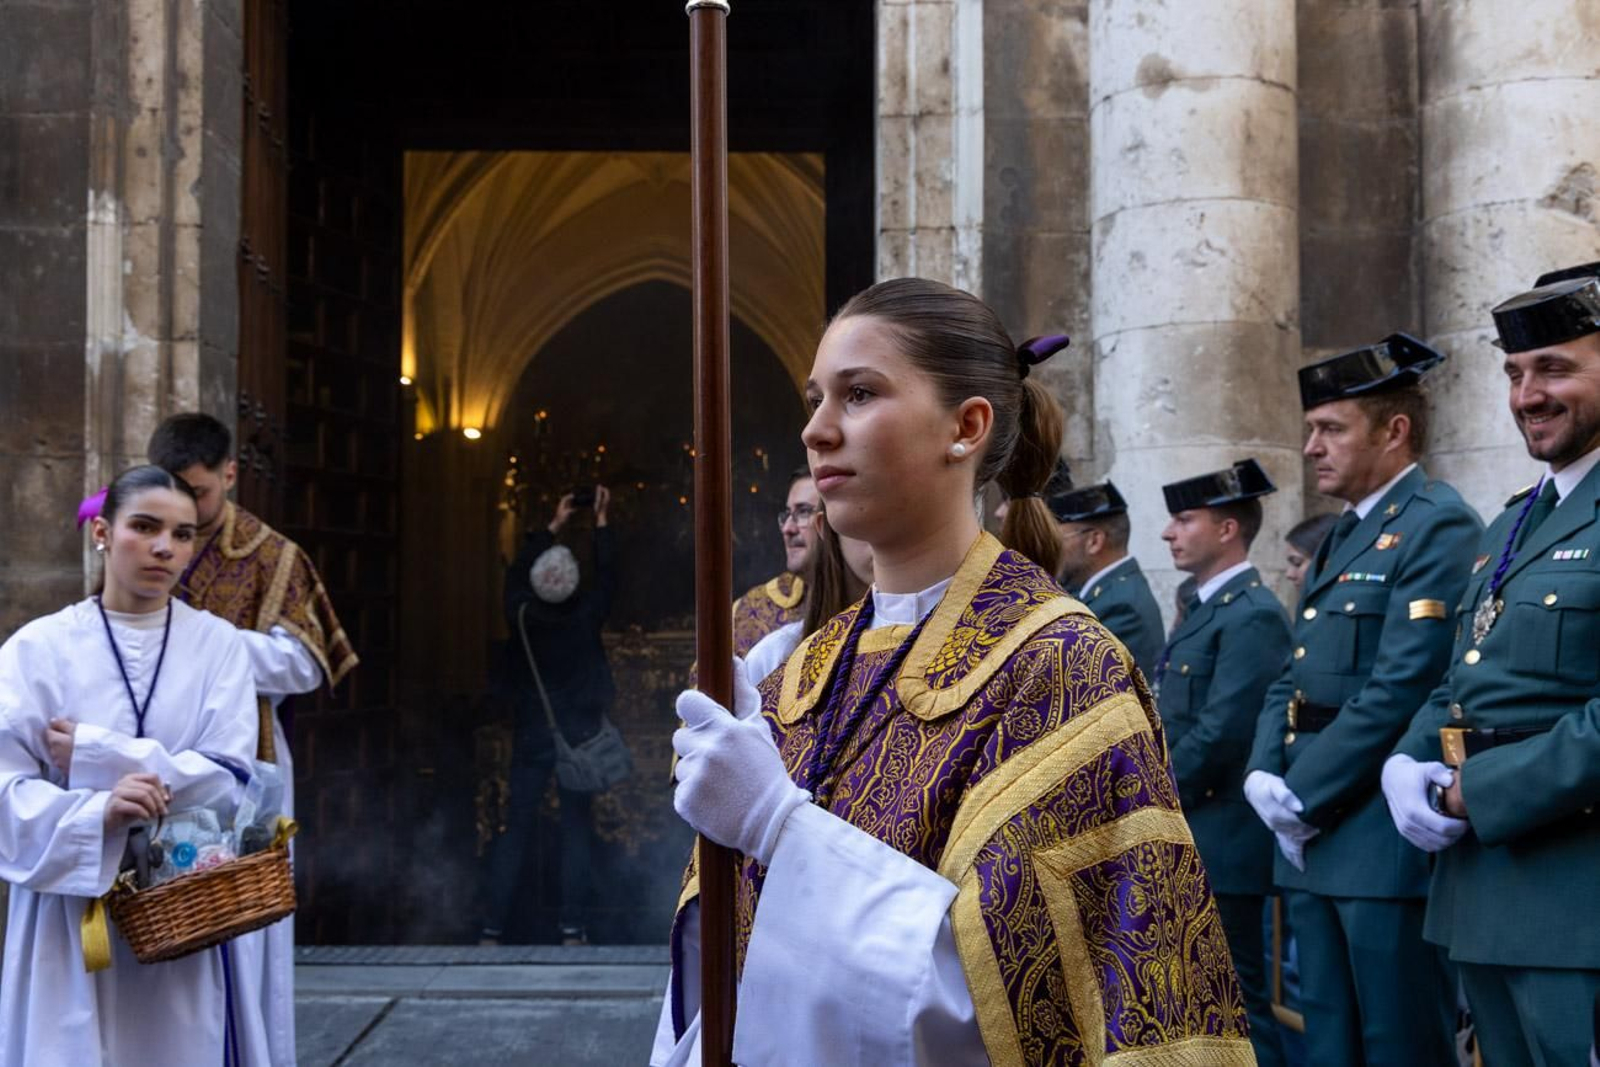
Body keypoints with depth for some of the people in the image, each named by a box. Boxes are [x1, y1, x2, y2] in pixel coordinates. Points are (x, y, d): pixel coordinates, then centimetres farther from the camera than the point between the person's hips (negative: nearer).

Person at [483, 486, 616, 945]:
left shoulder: (521, 616, -9)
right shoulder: (586, 617, -12)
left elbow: (516, 571, 10)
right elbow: (607, 575, 4)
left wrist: (554, 525, 18)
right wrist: (601, 520, 13)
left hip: (532, 735, 1)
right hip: (579, 735, -1)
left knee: (517, 826, 4)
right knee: (577, 826, 4)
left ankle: (493, 927, 2)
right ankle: (572, 926, 0)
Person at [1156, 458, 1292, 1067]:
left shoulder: (1252, 615, -15)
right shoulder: (1204, 609, 16)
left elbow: (1222, 733, -21)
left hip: (1221, 843, -10)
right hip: (1185, 841, 10)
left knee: (1236, 1001, -3)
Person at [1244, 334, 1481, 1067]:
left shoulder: (1439, 526, -11)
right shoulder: (1341, 538, 18)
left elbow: (1402, 685, -20)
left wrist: (1305, 799, -16)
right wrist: (1266, 778, 1)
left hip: (1388, 840, -9)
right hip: (1314, 839, 9)